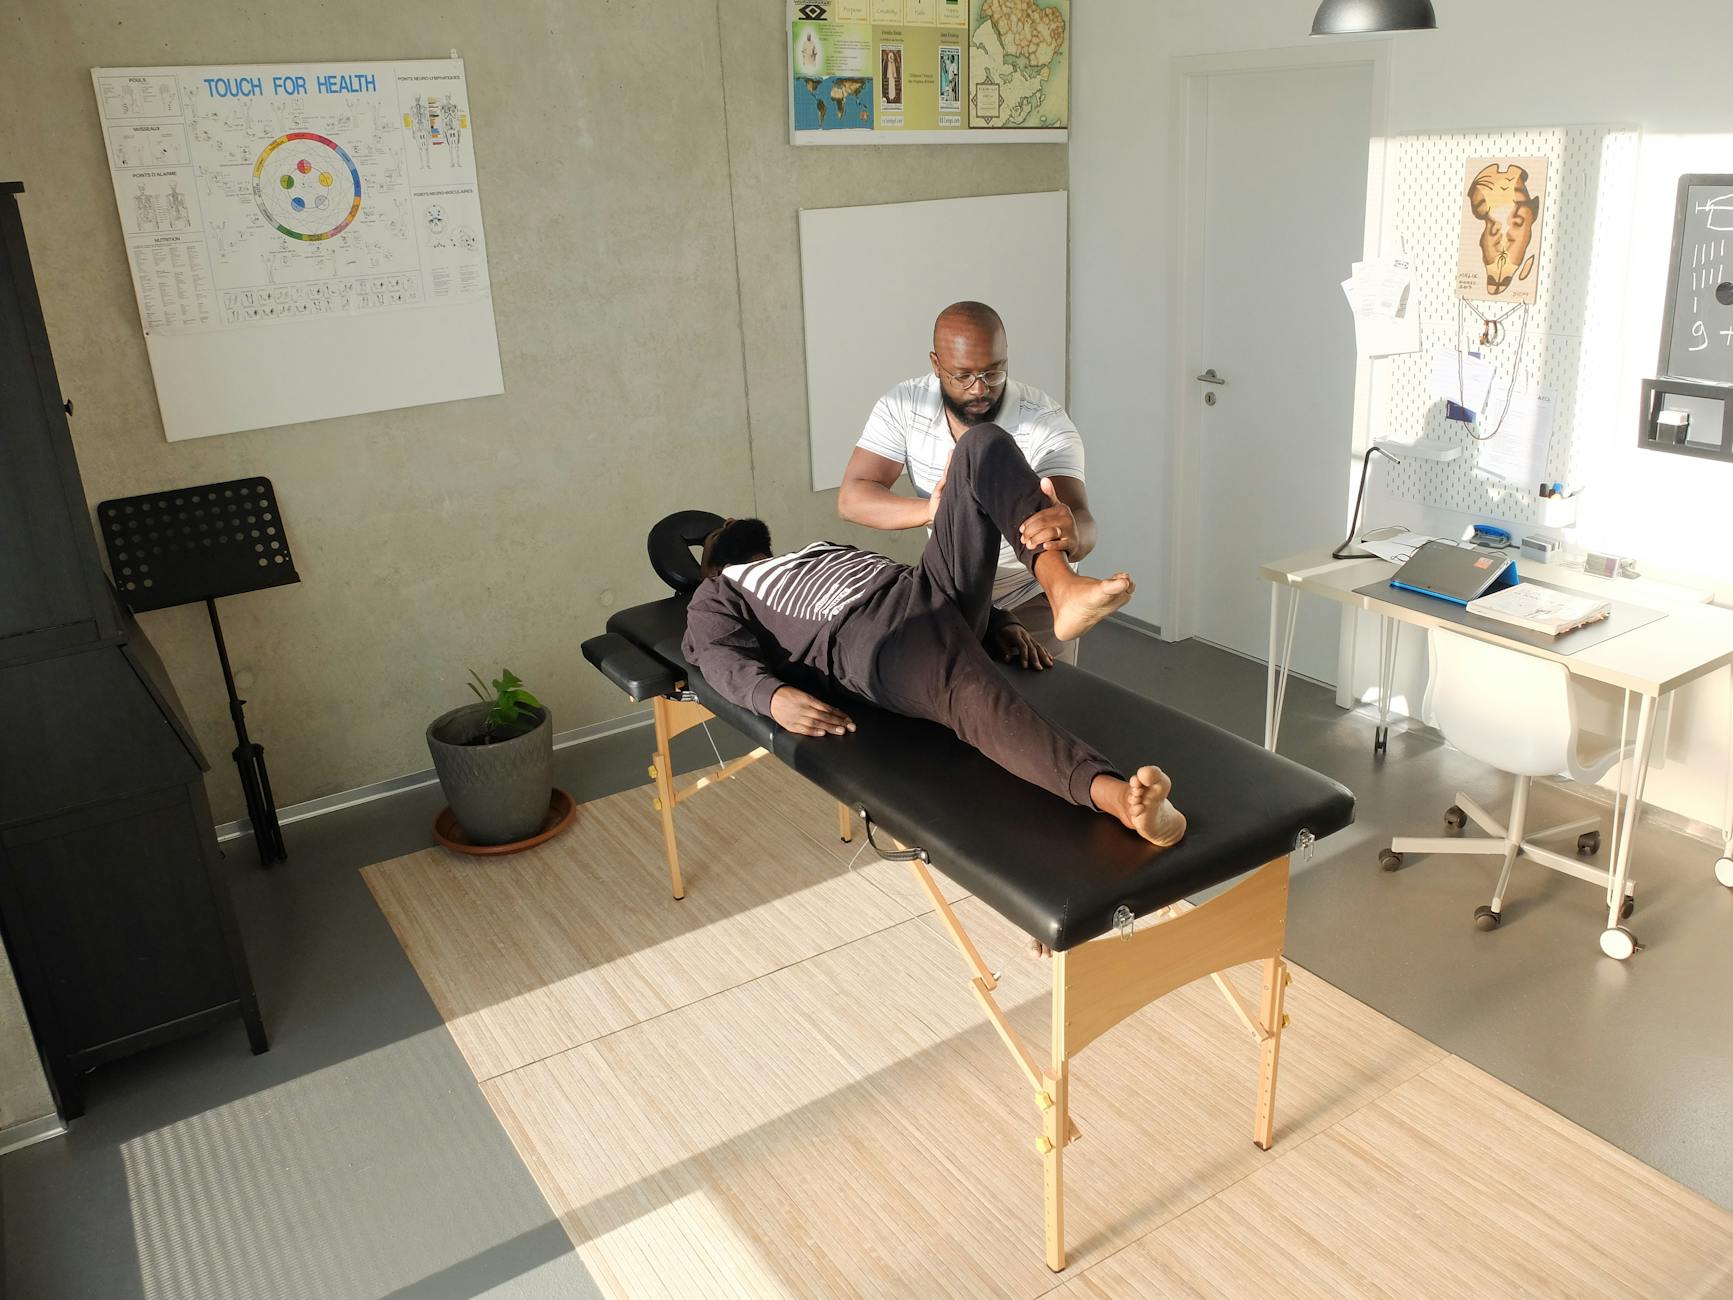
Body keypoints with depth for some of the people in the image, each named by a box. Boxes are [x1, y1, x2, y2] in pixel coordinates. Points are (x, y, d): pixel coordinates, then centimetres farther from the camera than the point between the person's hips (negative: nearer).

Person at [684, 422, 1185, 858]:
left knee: (984, 444, -8)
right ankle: (1116, 795, -63)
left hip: (929, 585, 7)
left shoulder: (826, 550, 43)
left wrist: (998, 621, 10)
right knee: (974, 696, -40)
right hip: (871, 633, -7)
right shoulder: (716, 598, 27)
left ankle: (1060, 586, -31)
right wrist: (777, 697, -23)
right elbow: (725, 660, 1)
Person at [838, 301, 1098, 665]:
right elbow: (851, 498, -25)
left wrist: (1072, 535, -63)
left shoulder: (1046, 422, -26)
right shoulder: (902, 407, -17)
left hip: (1035, 603, -2)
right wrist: (929, 510, -44)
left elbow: (1081, 524, -37)